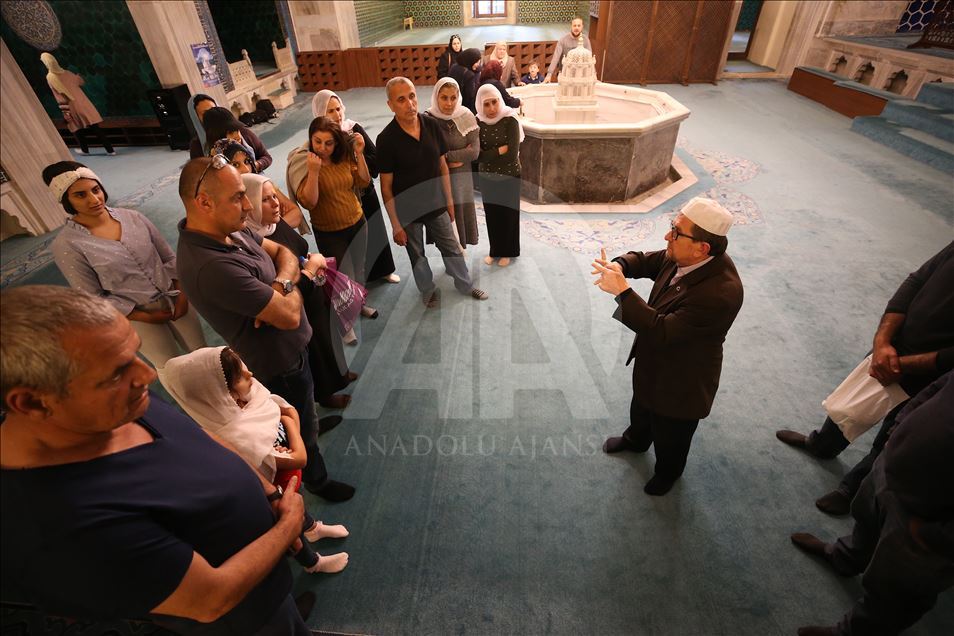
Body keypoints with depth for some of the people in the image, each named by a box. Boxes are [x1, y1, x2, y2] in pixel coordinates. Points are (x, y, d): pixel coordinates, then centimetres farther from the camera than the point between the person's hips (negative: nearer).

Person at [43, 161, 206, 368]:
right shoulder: (66, 245, -13)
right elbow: (94, 299, -10)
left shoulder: (132, 217, -4)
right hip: (137, 316, -3)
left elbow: (169, 258, 1)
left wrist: (181, 295, -8)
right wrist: (146, 317, -14)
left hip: (173, 298, 3)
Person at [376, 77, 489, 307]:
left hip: (436, 203, 3)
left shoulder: (431, 125, -8)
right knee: (416, 254, 16)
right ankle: (428, 290, 40)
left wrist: (449, 199, 7)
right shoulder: (386, 139, -19)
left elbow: (442, 165, 4)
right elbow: (386, 187, -16)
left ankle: (466, 285, 37)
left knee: (450, 246, 16)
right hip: (407, 210, -3)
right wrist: (396, 225, -15)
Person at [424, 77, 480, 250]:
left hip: (462, 178, 2)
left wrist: (445, 156, -19)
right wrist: (461, 155, -15)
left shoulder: (466, 117, -6)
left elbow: (475, 151, -13)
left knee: (462, 216, 13)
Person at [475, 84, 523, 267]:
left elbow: (512, 154, -21)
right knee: (491, 215, 12)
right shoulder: (478, 123, -5)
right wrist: (500, 150, -18)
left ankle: (507, 251, 26)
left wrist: (488, 155, -14)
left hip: (509, 176, -3)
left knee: (508, 215, 8)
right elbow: (477, 155, -10)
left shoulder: (510, 120, -15)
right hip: (487, 177, 3)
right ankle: (494, 250, 30)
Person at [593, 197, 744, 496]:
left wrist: (621, 290, -39)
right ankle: (635, 440, 66)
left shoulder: (721, 292, -39)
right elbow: (648, 261, 1)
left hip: (680, 381, -7)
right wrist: (620, 265, -21)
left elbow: (661, 331, -37)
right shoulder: (683, 256, -17)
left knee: (670, 434, 23)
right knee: (641, 407, 34)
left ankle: (668, 472, 55)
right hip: (652, 363, 7)